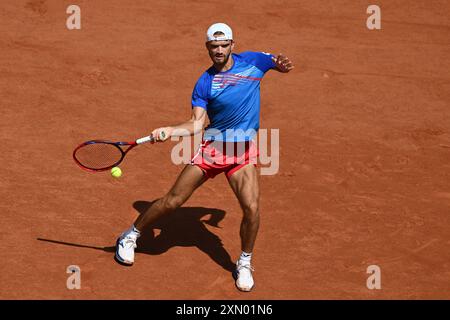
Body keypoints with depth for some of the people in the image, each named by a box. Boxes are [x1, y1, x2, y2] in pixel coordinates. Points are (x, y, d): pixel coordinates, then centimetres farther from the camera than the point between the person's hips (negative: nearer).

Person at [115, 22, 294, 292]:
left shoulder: (252, 61, 0)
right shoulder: (204, 83, -4)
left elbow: (280, 64, 15)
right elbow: (197, 124, -10)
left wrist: (282, 63, -9)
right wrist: (170, 131, -28)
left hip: (244, 151, 1)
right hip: (211, 146, 0)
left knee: (252, 208, -17)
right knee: (172, 201, 0)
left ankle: (245, 264, 8)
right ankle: (130, 236, 24)